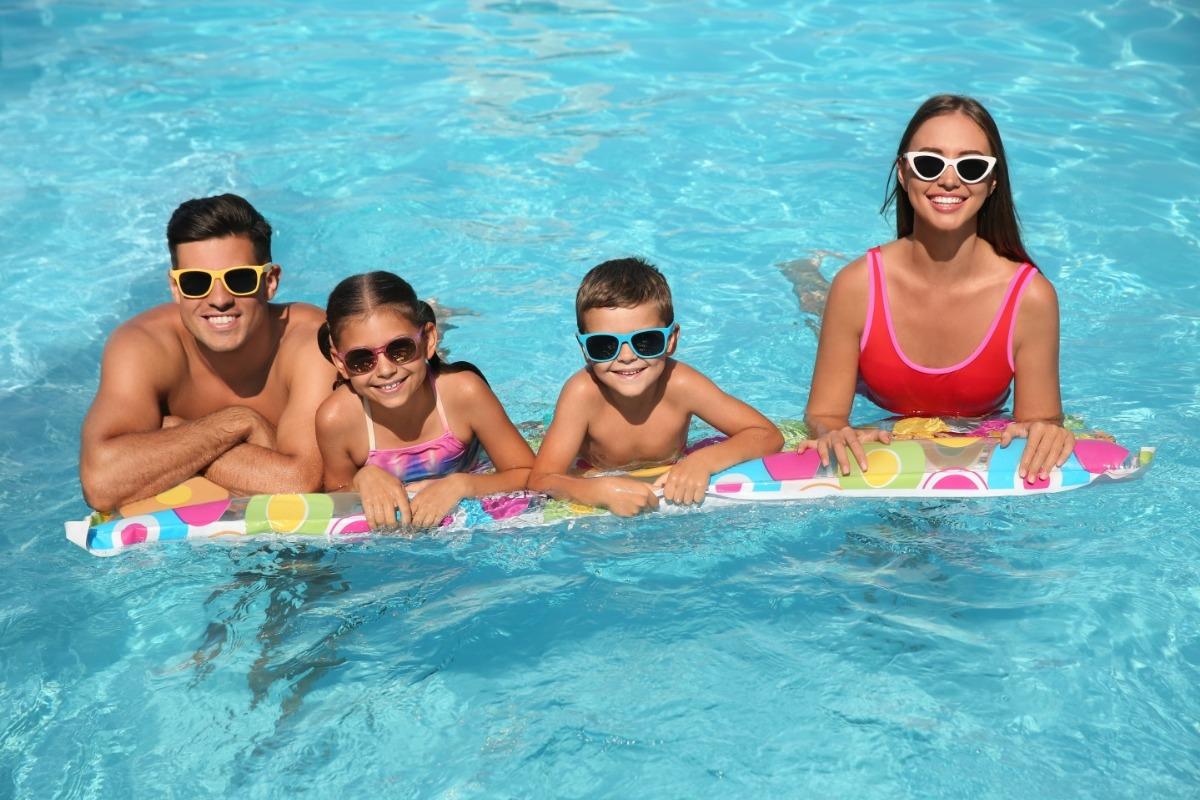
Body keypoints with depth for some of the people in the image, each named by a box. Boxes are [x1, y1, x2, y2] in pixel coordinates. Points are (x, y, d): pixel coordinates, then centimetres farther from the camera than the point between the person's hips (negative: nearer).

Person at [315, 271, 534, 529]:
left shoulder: (463, 392, -26)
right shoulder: (336, 418, -24)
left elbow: (531, 476, -17)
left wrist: (461, 484, -33)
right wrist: (362, 480, -28)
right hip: (385, 522, 0)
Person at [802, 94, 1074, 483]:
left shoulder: (1030, 297, -22)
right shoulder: (856, 286, -22)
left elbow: (1041, 419, -13)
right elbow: (823, 415, -15)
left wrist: (1046, 433, -37)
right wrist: (832, 435, -39)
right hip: (881, 465, 0)